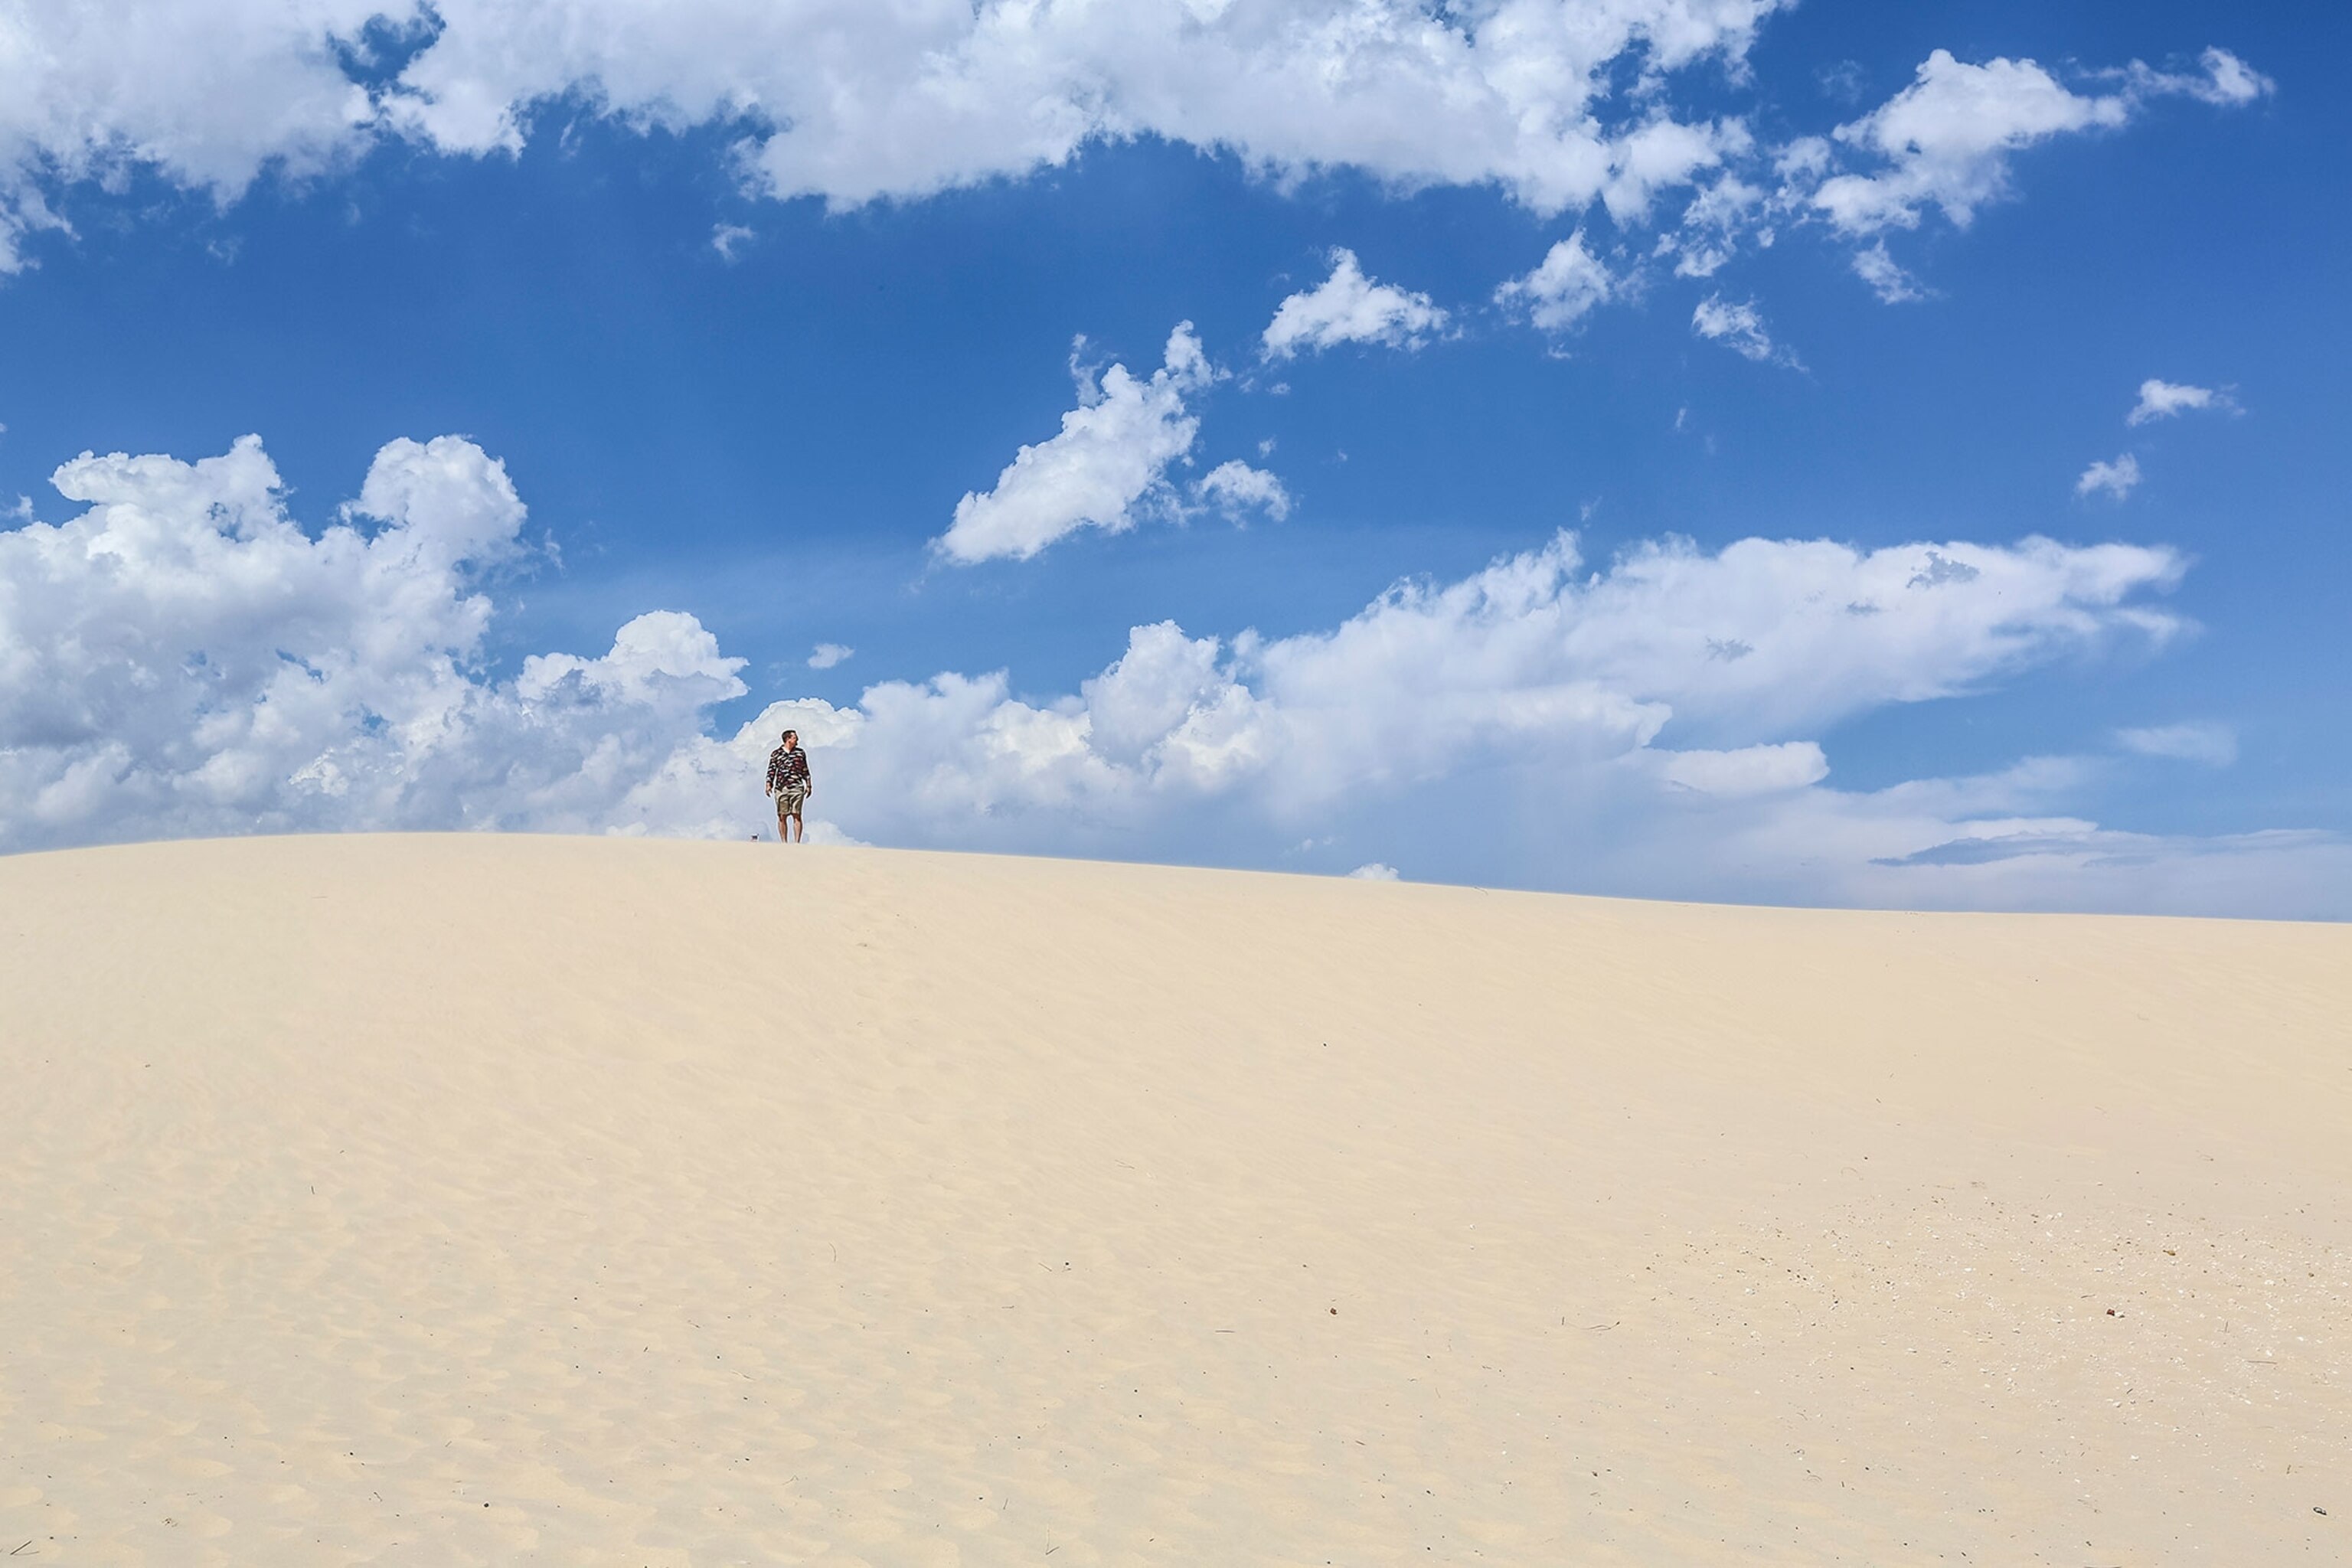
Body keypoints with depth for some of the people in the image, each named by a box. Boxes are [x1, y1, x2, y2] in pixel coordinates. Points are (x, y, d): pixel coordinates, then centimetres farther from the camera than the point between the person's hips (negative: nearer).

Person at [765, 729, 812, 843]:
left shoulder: (801, 753, 13)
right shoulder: (775, 754, 8)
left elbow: (805, 770, 16)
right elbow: (771, 770, 7)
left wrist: (808, 785, 12)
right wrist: (769, 785, -3)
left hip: (797, 788, 0)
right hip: (781, 788, 0)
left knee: (797, 816, -6)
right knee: (782, 817, -1)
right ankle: (784, 843, 5)